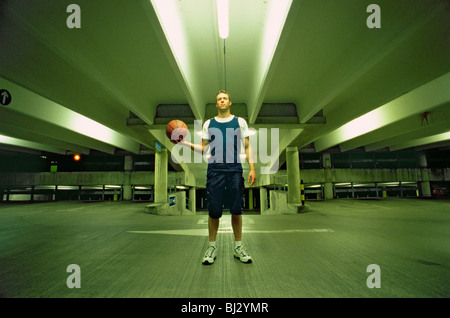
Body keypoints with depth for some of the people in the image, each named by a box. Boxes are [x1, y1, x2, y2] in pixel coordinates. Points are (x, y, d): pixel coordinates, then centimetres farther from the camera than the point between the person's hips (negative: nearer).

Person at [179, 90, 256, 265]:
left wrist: (252, 168, -1)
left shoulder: (240, 122, 11)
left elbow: (247, 147, 9)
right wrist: (186, 142, -1)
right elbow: (204, 149, 13)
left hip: (235, 170, 0)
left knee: (236, 209, 2)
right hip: (215, 170, 1)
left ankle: (238, 247, 17)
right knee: (214, 210, 1)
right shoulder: (208, 123, 14)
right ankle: (212, 247, 17)